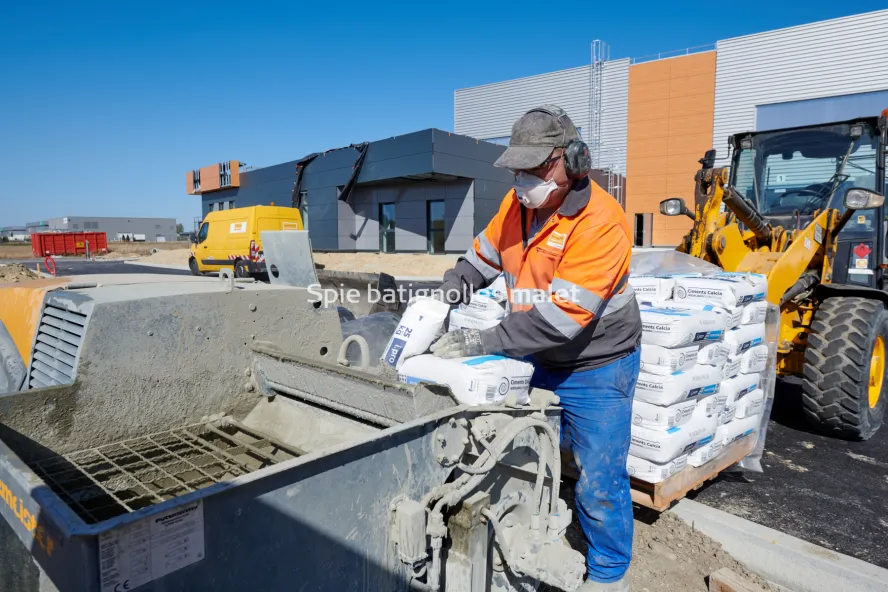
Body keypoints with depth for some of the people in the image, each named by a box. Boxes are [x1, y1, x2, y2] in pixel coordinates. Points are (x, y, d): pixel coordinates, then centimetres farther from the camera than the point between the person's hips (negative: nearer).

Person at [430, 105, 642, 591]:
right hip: (538, 360, 7)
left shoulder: (600, 223, -26)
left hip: (595, 369, -6)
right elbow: (484, 254, 11)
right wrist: (454, 286, -8)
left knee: (599, 480, 4)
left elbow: (560, 316, -30)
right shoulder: (518, 203, -3)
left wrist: (482, 342, -30)